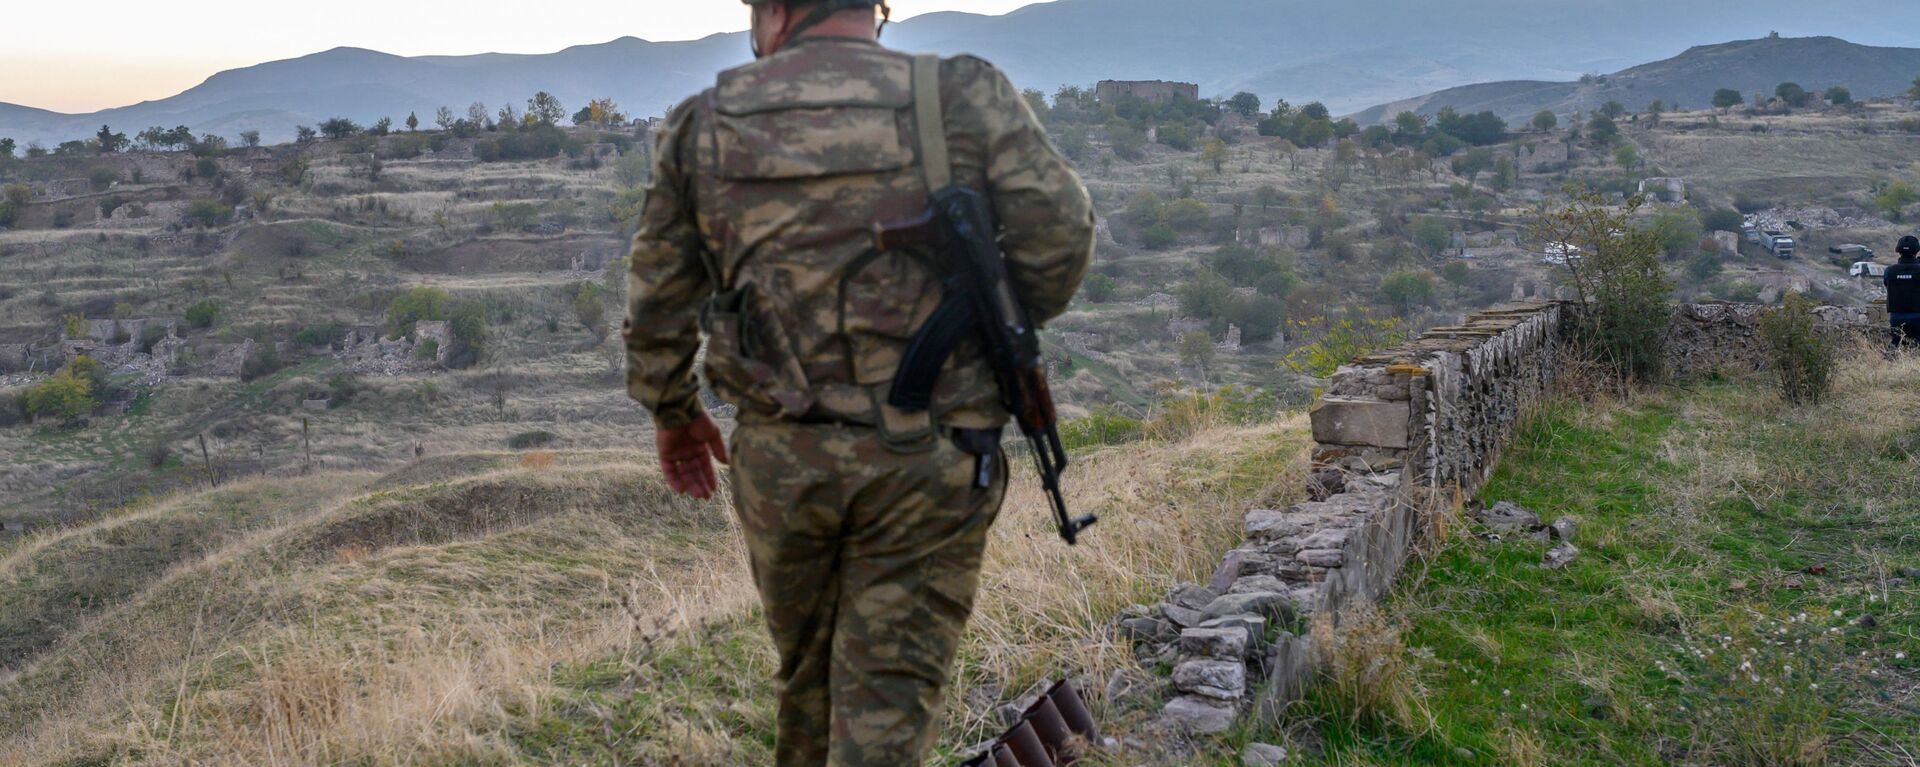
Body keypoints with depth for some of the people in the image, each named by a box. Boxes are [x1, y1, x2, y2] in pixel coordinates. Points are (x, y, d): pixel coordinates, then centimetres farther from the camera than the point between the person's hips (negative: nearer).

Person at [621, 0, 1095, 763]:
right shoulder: (964, 96, -3)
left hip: (779, 461, 3)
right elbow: (1059, 232, -10)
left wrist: (672, 412, 26)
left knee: (807, 670, 23)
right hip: (928, 463, -2)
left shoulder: (702, 126, 4)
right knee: (887, 701, 4)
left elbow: (658, 303, 10)